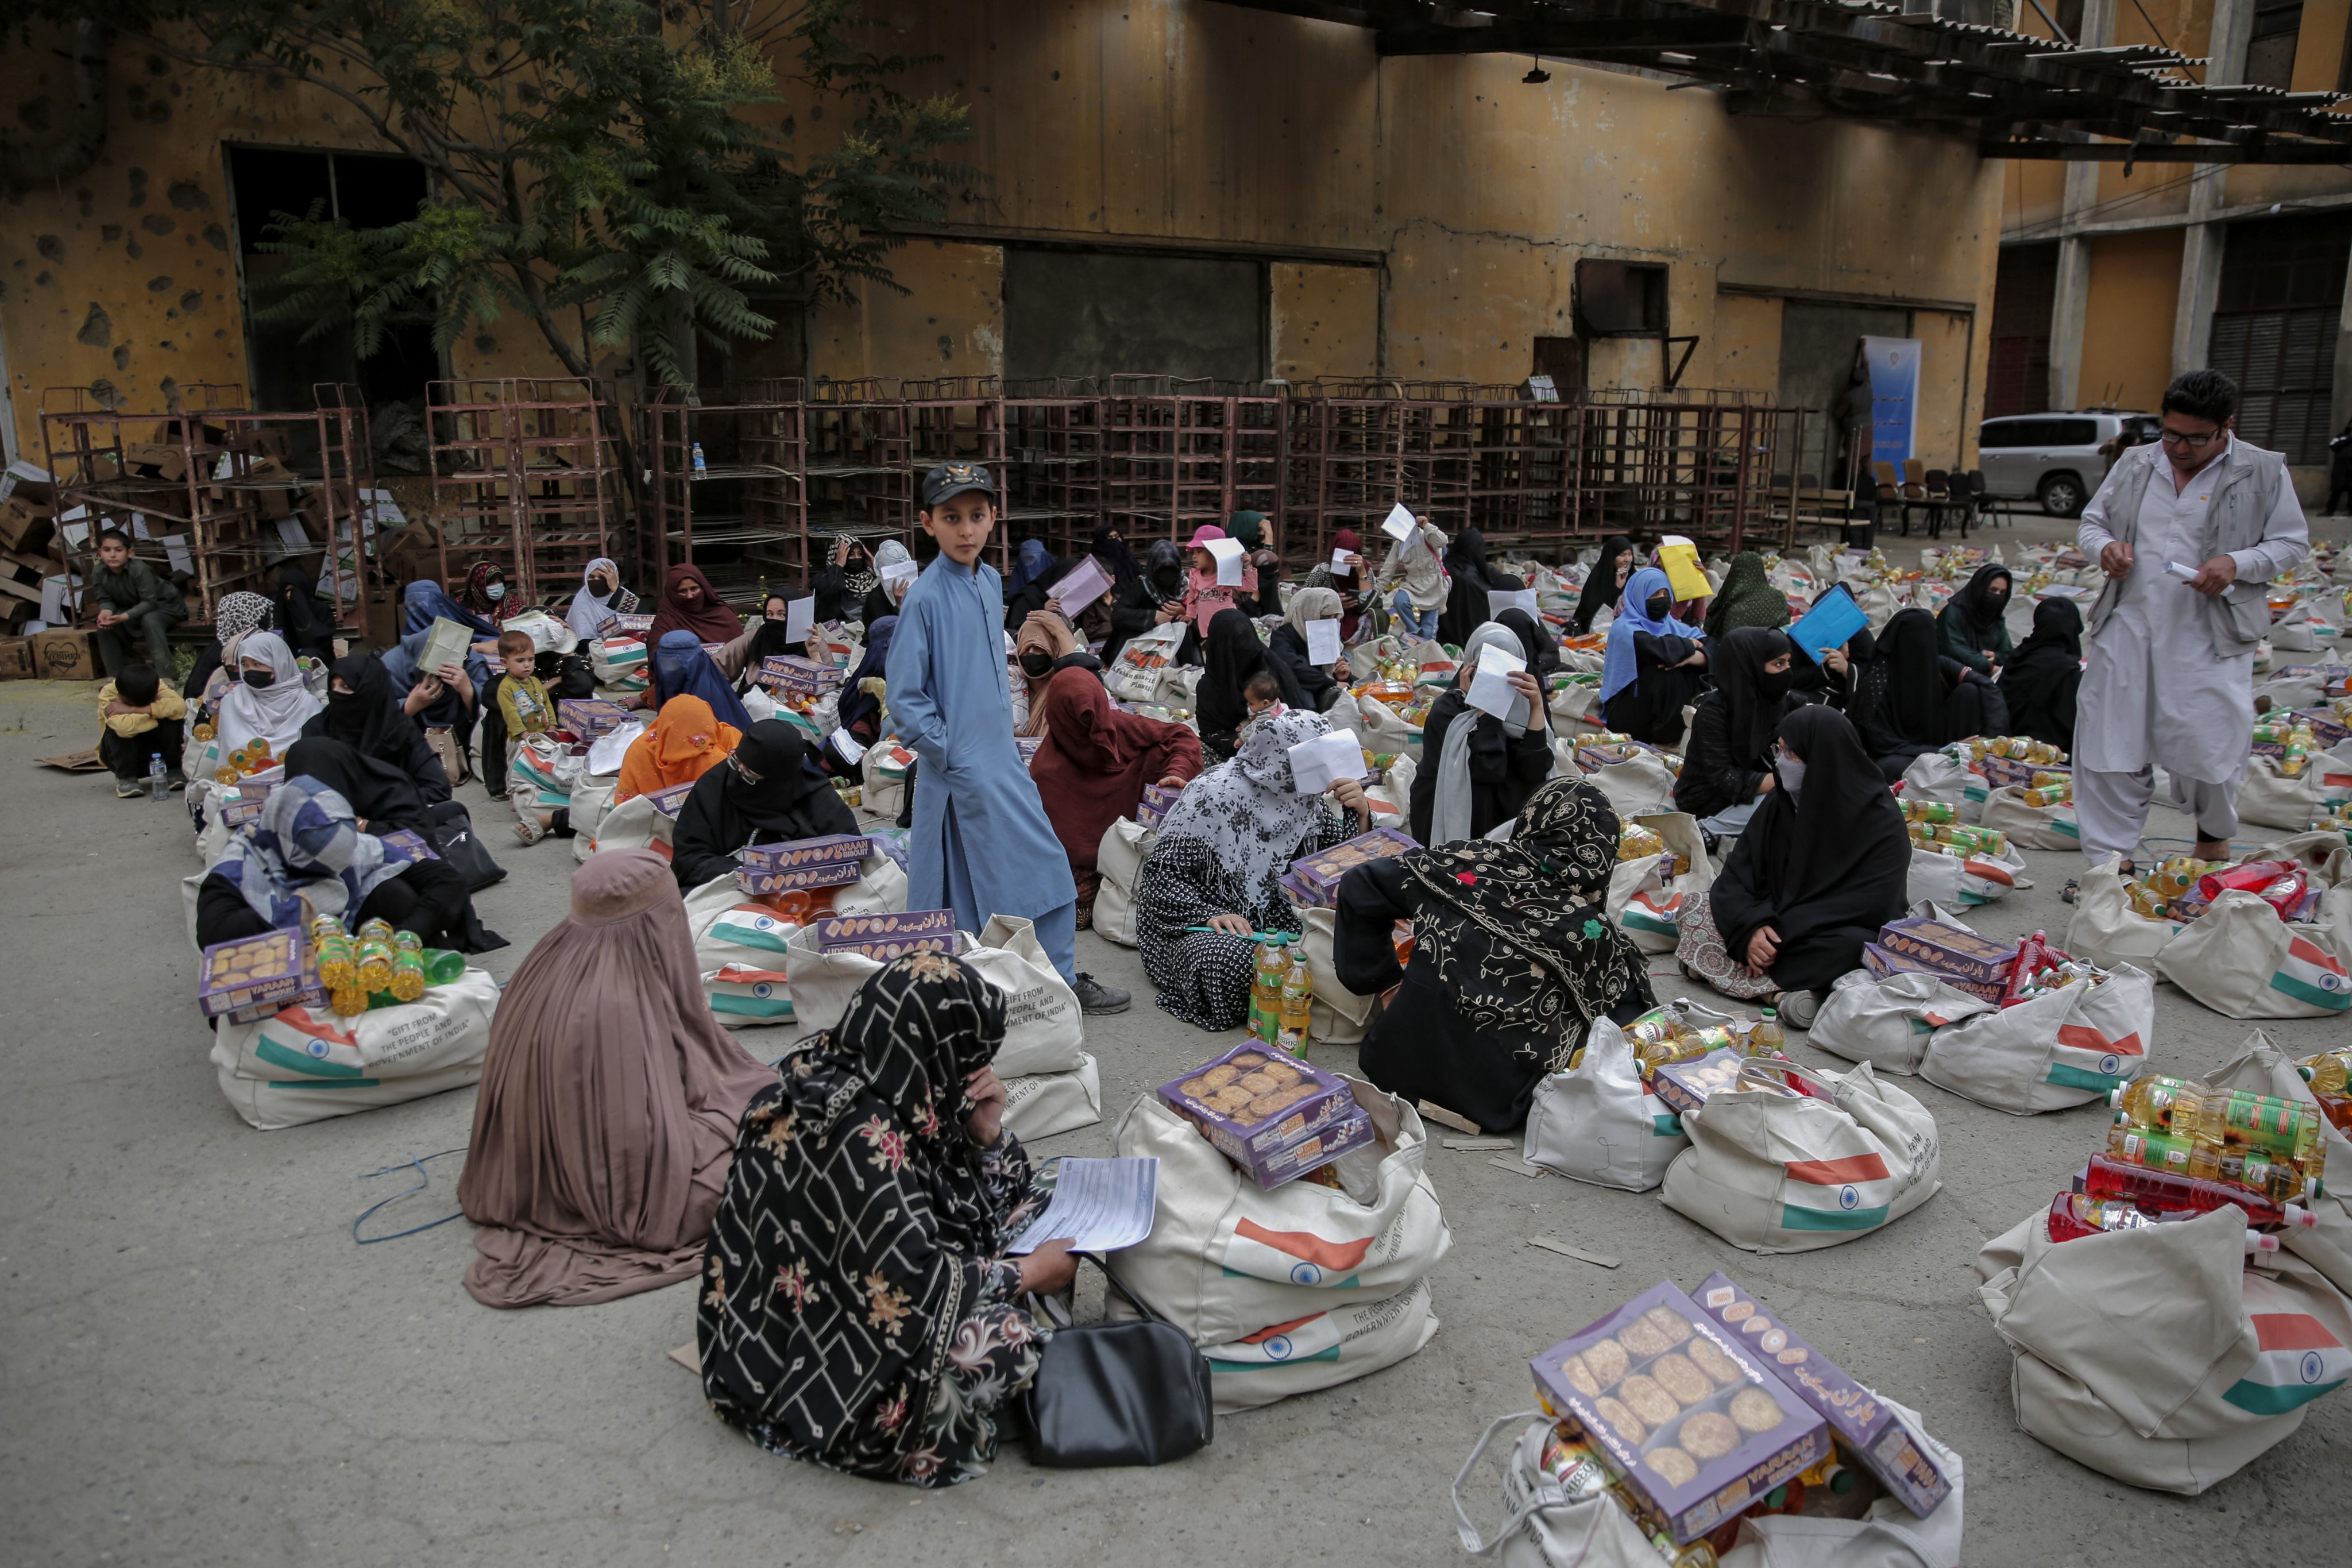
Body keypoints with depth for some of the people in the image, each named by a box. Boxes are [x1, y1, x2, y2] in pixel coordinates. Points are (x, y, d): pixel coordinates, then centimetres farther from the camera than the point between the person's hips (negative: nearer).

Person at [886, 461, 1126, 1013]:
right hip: (962, 770, -8)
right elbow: (904, 698, -14)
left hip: (1002, 758, 8)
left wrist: (1006, 735, 15)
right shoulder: (925, 598, -15)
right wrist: (948, 751, -15)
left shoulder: (990, 581, 8)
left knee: (1047, 870, 11)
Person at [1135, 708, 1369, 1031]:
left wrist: (1359, 813, -15)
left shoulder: (1308, 796, 0)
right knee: (1232, 961, -36)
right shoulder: (1215, 794, -20)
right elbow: (1162, 875, -18)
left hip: (1272, 914, 5)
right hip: (1199, 919, -5)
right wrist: (1211, 915, -32)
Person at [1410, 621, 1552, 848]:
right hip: (1447, 813, -3)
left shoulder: (1523, 706, -4)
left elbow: (1535, 771, -17)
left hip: (1504, 807, 3)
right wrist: (1483, 706, -26)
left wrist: (1537, 706, -21)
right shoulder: (1447, 710, -15)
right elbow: (1490, 770, -26)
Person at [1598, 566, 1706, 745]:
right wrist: (1689, 645, -11)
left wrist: (1691, 657, -26)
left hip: (1660, 709, 7)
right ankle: (1666, 740, -16)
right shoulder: (1624, 628, -12)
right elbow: (1661, 650, -31)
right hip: (1625, 715, -7)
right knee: (1665, 670, -27)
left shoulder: (1670, 625, 9)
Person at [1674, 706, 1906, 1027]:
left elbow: (1869, 904, -21)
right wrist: (1751, 928, -26)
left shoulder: (1881, 823, -13)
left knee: (1850, 944, -38)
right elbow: (1735, 876, -5)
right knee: (1695, 907, -17)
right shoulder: (1780, 804, 0)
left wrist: (1781, 934, -27)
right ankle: (1779, 992, -32)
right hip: (1777, 919, 5)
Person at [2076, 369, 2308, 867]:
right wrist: (2104, 546, -5)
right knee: (2110, 742, 2)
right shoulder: (2135, 465, 9)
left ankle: (2214, 833, 33)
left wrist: (2237, 565, -14)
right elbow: (2091, 522, 18)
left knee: (2208, 745, 0)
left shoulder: (2264, 472, 0)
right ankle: (2112, 859, 14)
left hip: (2209, 639, -3)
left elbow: (2292, 543, 4)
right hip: (2128, 628, 3)